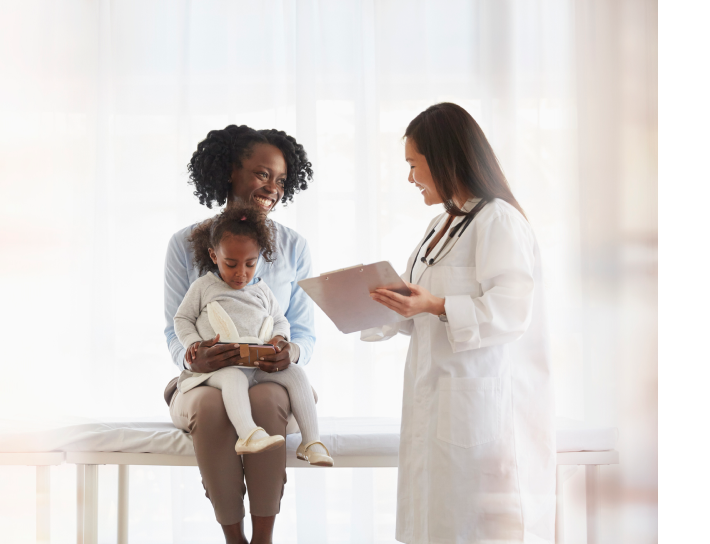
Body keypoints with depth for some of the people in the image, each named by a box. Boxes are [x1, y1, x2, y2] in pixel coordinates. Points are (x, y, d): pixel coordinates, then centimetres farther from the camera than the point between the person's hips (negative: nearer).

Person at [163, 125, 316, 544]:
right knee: (211, 404, -36)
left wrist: (292, 353, -19)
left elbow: (306, 332, 6)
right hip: (205, 380, 0)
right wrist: (193, 358, -21)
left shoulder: (294, 247, 8)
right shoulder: (186, 244, 5)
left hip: (271, 380, 1)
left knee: (266, 399, -35)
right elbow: (174, 329, 3)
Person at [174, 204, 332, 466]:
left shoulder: (262, 291, 22)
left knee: (296, 373, -23)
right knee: (234, 377, -40)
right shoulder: (203, 287, 13)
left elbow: (281, 321, 27)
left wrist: (279, 338, 2)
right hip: (220, 366, -3)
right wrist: (192, 342, -4)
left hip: (261, 365, 4)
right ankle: (248, 434, -60)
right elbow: (182, 319, 17)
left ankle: (311, 442, -26)